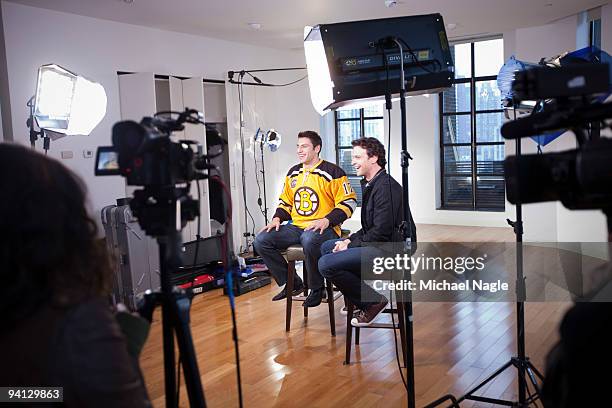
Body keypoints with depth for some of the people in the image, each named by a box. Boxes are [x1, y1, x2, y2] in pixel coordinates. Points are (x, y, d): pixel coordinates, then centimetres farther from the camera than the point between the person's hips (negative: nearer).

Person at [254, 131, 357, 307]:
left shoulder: (332, 172, -4)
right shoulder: (293, 173, 17)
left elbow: (348, 203, -7)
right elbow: (285, 202, 26)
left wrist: (327, 220, -19)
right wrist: (277, 218, 6)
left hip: (323, 228, -7)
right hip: (295, 227, 7)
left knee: (310, 241, -41)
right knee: (261, 240, -12)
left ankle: (317, 289, -15)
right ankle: (292, 283, 1)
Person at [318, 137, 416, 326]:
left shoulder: (386, 187, -18)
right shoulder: (370, 184, 16)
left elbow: (381, 232, -22)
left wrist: (351, 245, -11)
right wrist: (350, 240, 3)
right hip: (376, 244, 11)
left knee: (326, 264, -20)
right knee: (327, 246, 20)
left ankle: (373, 301, -6)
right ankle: (357, 299, 16)